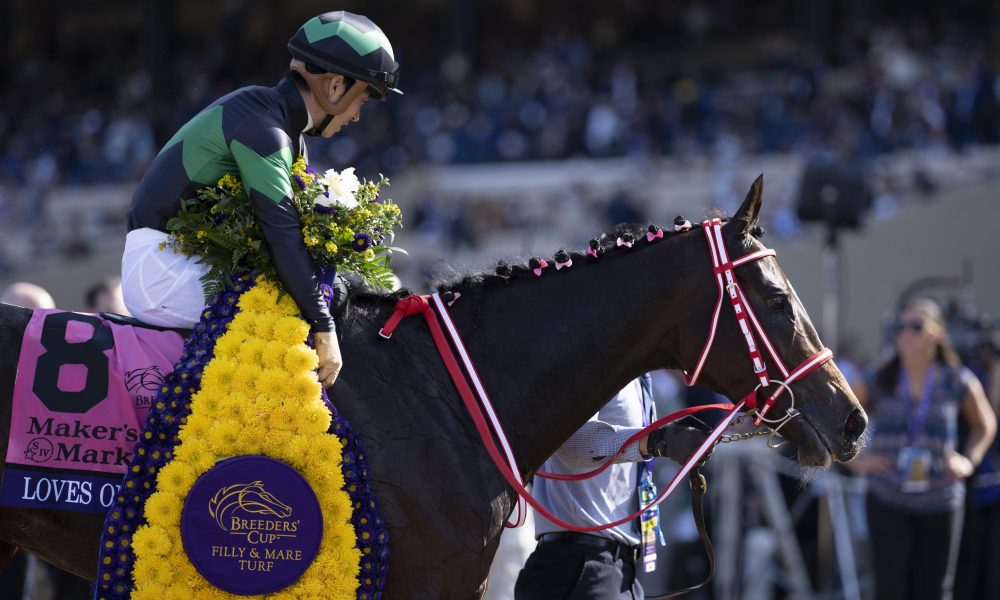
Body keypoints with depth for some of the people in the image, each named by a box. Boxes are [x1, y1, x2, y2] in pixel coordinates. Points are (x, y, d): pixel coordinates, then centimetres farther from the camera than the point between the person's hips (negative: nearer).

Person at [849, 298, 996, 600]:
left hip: (940, 503, 1)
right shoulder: (878, 382, -3)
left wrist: (969, 461, 2)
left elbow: (985, 425, 17)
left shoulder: (958, 383, -1)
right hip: (888, 501, -1)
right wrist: (856, 460, -2)